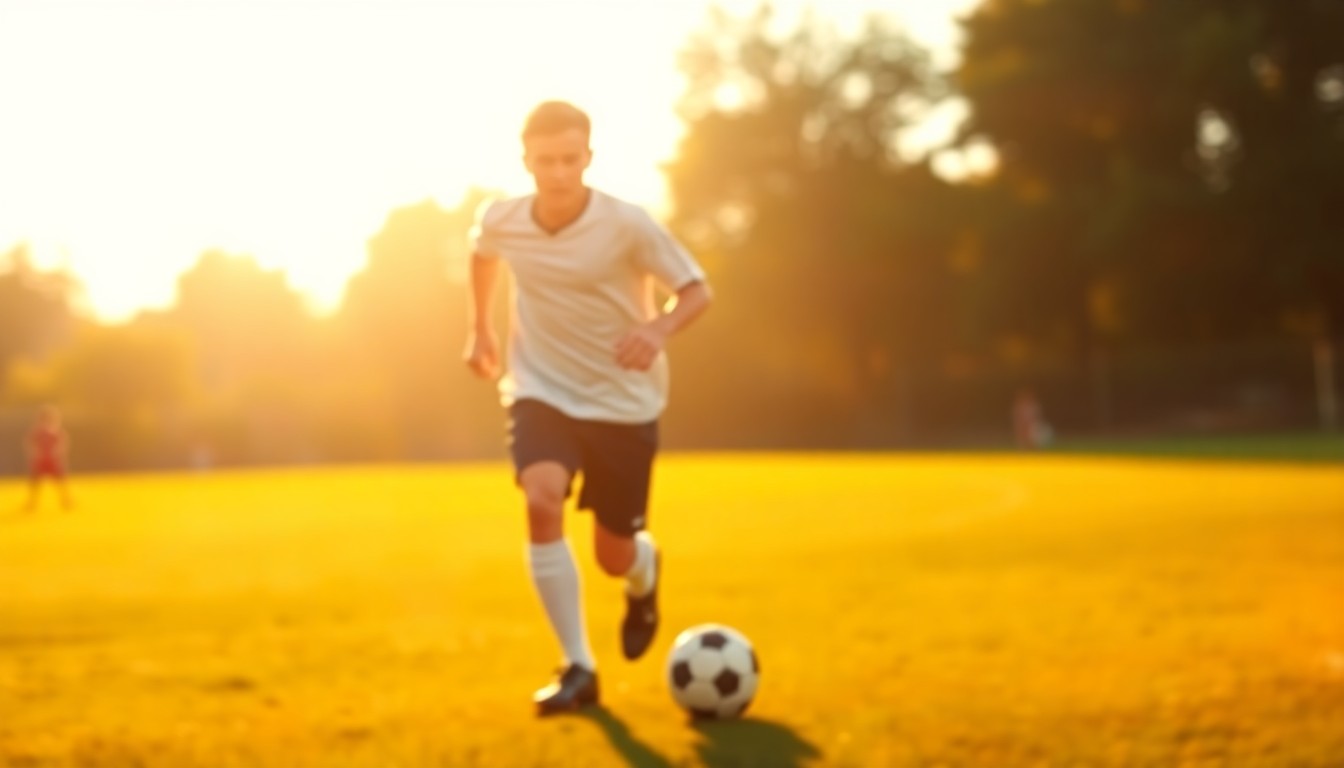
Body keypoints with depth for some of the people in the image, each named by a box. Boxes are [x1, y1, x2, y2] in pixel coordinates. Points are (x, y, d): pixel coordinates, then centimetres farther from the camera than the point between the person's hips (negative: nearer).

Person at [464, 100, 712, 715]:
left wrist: (659, 329, -33)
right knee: (541, 503, -27)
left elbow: (696, 289, -13)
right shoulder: (500, 220, -9)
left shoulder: (626, 225, -19)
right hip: (542, 393, 1)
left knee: (615, 556, 4)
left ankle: (644, 575, 46)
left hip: (623, 401, -1)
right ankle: (578, 667, -16)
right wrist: (480, 327, 16)